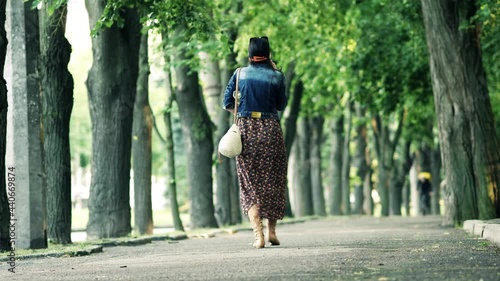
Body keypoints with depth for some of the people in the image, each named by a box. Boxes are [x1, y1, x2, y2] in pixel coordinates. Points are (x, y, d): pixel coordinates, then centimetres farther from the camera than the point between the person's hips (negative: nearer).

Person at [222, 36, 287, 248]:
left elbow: (227, 103, 2)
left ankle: (258, 235, -7)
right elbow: (281, 105, 8)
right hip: (270, 130, -1)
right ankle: (271, 231, 16)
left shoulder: (240, 74, 2)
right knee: (272, 181, 13)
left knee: (249, 183, 5)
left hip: (246, 129, 1)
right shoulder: (276, 76, -2)